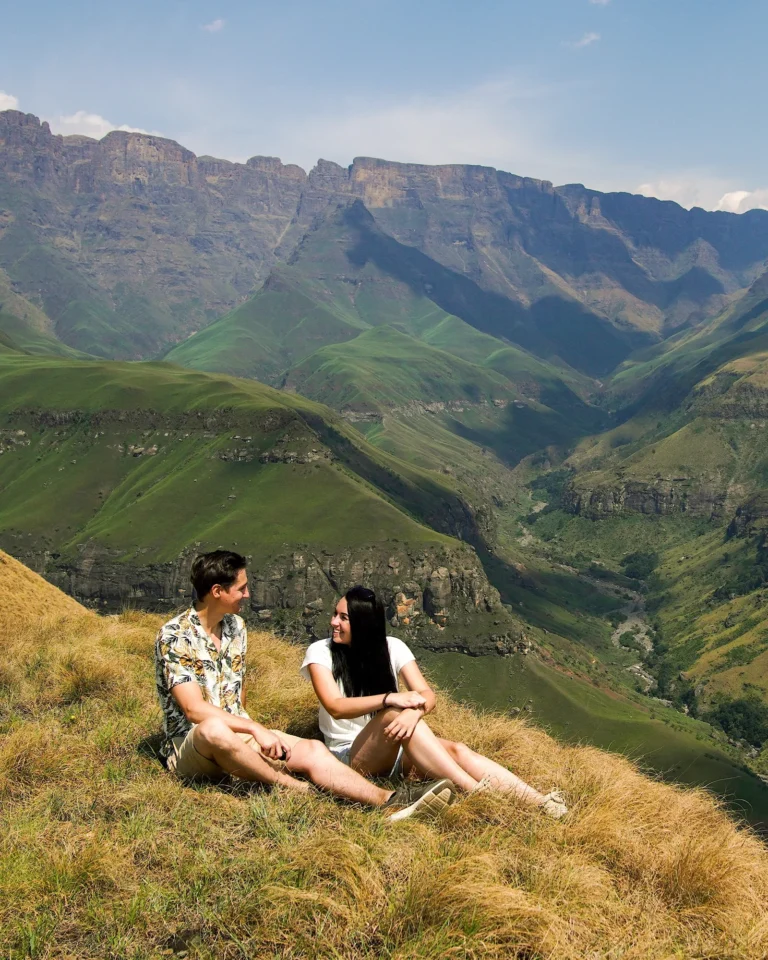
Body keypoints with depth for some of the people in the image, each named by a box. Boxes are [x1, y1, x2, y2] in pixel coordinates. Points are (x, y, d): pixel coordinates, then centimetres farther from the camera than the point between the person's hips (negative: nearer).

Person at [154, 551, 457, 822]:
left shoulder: (236, 627, 9)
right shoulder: (174, 636, -14)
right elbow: (194, 709, -22)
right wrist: (255, 729, -27)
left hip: (235, 736, 7)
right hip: (188, 747, -6)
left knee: (312, 750, -17)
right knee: (214, 728, -41)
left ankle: (389, 801, -33)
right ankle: (296, 789, -25)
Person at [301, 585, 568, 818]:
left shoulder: (391, 647, 1)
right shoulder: (321, 652, -6)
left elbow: (427, 695, -9)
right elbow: (335, 707, -21)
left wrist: (415, 711, -34)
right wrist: (389, 699, -35)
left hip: (396, 751, 4)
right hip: (350, 756, -3)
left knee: (456, 750, -25)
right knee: (395, 713, -34)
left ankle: (541, 803, -36)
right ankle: (475, 793, -40)